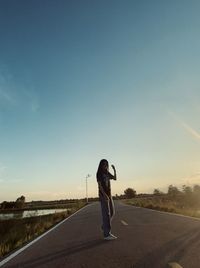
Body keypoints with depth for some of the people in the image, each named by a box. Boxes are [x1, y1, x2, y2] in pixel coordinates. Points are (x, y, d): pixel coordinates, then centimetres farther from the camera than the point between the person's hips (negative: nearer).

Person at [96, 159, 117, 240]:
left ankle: (104, 227, 30)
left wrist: (114, 170, 1)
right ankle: (107, 234, -1)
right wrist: (104, 195, -24)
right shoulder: (99, 173, -7)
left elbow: (115, 178, 13)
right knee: (106, 214, -7)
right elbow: (99, 185, -15)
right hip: (103, 195, -8)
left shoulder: (107, 173, 14)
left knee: (112, 212, 13)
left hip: (109, 195, 8)